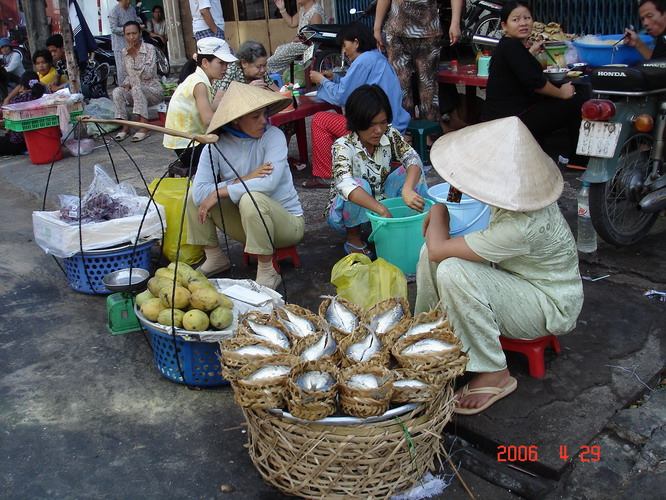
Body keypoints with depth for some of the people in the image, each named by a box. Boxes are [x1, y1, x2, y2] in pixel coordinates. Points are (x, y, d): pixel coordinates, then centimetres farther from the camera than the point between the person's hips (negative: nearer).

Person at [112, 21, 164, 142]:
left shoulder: (149, 49, -8)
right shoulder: (125, 52, 9)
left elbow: (148, 74, -18)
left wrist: (134, 56, -20)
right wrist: (127, 84, -2)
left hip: (153, 90, -5)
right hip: (135, 93, 5)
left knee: (136, 88, -35)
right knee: (117, 91, -23)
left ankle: (144, 127, -37)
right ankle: (125, 126, -22)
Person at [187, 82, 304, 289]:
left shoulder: (272, 136, -16)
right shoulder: (216, 146, -8)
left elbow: (269, 183, -31)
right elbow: (199, 193, -19)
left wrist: (220, 192, -23)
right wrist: (242, 180, -26)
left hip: (288, 221, -4)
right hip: (247, 224, 4)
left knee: (251, 198, -34)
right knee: (194, 196, -8)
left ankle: (268, 273, -18)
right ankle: (215, 258, 10)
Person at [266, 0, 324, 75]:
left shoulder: (315, 12, -18)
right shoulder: (302, 9, 13)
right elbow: (292, 23, 19)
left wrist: (298, 39, -17)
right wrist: (282, 9, 9)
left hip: (309, 43, -10)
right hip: (300, 42, 10)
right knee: (279, 49, 4)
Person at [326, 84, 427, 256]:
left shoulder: (390, 134, -11)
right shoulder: (343, 146, -25)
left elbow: (412, 158, -24)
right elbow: (345, 184, -42)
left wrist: (407, 189, -46)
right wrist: (383, 210, -52)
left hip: (380, 200, 4)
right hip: (348, 210, -4)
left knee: (412, 171, -15)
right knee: (360, 184, -35)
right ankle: (353, 238, -11)